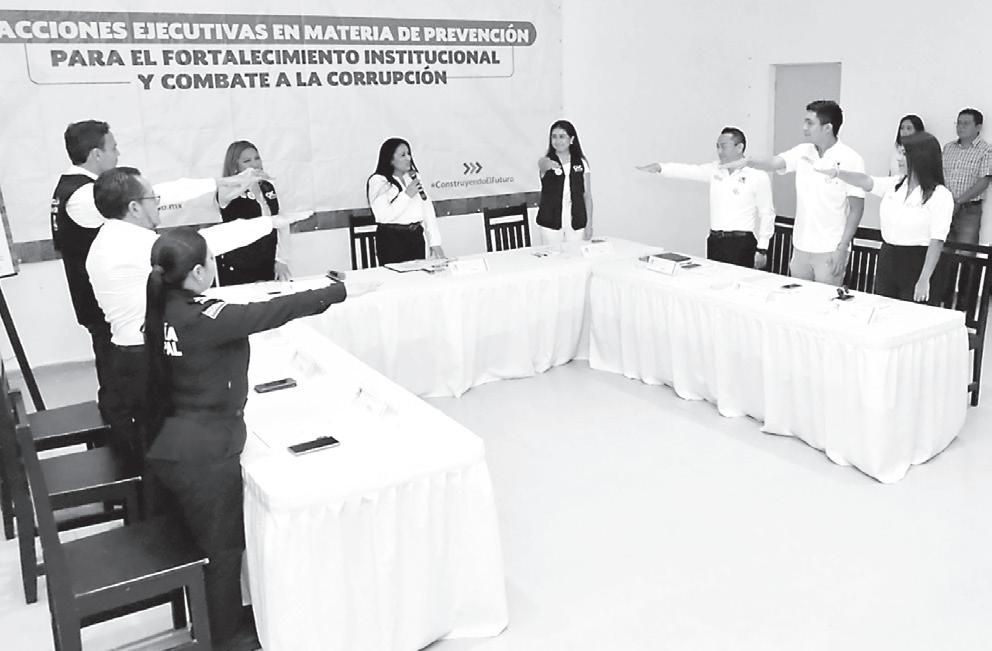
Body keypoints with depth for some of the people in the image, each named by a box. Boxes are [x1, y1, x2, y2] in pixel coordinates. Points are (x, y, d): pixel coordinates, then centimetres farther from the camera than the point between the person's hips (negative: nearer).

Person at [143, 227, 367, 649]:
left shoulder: (165, 310, 0)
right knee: (223, 549, 10)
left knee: (201, 543, 24)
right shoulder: (202, 319, -25)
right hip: (205, 452, -9)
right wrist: (345, 290, -19)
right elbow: (274, 312, -24)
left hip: (176, 445, 9)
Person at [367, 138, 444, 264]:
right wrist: (407, 195, -16)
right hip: (392, 240, -5)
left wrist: (435, 242, 2)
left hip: (416, 237, 5)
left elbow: (428, 209, 10)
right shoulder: (377, 181, -5)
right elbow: (384, 216, -17)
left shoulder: (414, 177, 13)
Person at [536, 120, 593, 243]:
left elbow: (587, 196, 6)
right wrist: (546, 165, -52)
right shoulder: (546, 161, -1)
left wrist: (589, 224, 1)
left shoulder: (581, 163, 4)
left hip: (576, 223, 1)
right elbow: (542, 164, -27)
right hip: (550, 224, -1)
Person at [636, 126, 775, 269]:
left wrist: (762, 250, -6)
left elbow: (767, 214, -2)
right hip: (715, 241, 4)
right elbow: (688, 171, 0)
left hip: (741, 244, -4)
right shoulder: (714, 170, 11)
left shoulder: (758, 176, -2)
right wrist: (659, 167, -16)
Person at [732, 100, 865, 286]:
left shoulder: (851, 159, -10)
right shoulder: (803, 152, 5)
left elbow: (857, 208, -9)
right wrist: (748, 161, -30)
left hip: (830, 252, -5)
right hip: (800, 248, 5)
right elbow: (773, 163, -9)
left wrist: (842, 249, -13)